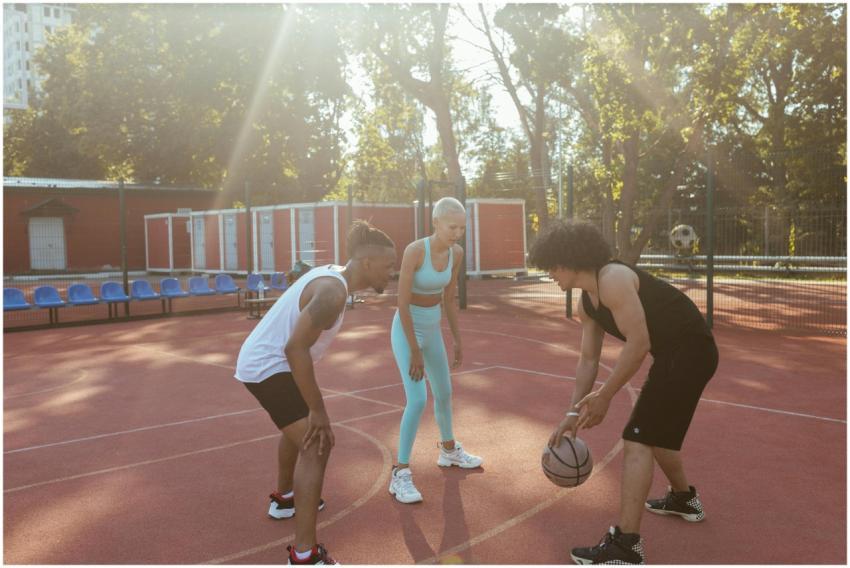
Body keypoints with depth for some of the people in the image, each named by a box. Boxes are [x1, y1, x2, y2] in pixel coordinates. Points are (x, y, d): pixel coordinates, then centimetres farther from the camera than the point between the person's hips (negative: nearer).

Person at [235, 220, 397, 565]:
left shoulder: (331, 276, 5)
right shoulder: (333, 292, -25)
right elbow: (295, 347, -32)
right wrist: (318, 410, -25)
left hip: (261, 360, 11)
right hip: (268, 367, -11)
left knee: (300, 429, 30)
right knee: (316, 444, -14)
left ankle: (284, 498, 52)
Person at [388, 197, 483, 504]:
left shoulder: (456, 253, -5)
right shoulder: (413, 251, -26)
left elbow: (449, 299, 6)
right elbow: (402, 304, -24)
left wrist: (458, 340, 9)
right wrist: (415, 351, -22)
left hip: (431, 329, 7)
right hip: (406, 330, -7)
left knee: (444, 393, 19)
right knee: (418, 400, -18)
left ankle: (449, 451, 42)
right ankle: (401, 474, -6)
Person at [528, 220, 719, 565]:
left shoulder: (613, 279, -22)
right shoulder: (586, 304, 8)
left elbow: (638, 344, -25)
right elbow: (588, 359, 13)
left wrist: (604, 397, -19)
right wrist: (573, 413, 9)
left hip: (689, 351, -10)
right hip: (674, 354, 10)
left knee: (638, 438, -12)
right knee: (655, 431, 25)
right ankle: (684, 498, 49)